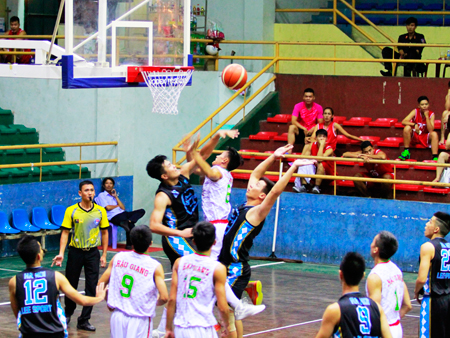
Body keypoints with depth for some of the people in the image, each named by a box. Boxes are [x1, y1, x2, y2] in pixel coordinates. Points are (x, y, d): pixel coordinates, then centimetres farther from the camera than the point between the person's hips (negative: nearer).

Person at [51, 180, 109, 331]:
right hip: (75, 252, -1)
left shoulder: (100, 211, 1)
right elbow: (65, 232, -3)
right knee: (71, 285, 8)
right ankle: (68, 313, 33)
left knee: (92, 287, -1)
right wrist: (61, 253, -12)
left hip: (93, 252, 1)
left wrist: (104, 255, 5)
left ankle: (84, 320, 7)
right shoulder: (71, 211, -5)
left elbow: (104, 232, 8)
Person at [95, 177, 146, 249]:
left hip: (122, 213, 8)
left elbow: (123, 208, 16)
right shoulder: (101, 195, 10)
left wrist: (116, 196, 13)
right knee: (131, 226, -33)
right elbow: (108, 207, -7)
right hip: (113, 216, -8)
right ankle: (129, 245, -29)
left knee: (141, 211, -15)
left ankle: (128, 222, -37)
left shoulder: (114, 195, 30)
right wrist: (118, 206, 10)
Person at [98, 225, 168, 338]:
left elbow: (100, 286, 3)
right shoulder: (155, 267, -11)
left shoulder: (118, 258, 0)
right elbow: (164, 297, -17)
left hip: (117, 315, 3)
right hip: (139, 319, -3)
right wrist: (155, 303, 6)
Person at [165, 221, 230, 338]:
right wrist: (225, 325, 11)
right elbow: (222, 307, -8)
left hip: (180, 329, 5)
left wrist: (169, 328, 9)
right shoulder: (218, 268, -7)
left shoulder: (179, 262, 4)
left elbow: (172, 299, 2)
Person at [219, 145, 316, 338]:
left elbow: (275, 191, -25)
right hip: (226, 266, 9)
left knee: (228, 313, -10)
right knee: (230, 313, 13)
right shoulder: (245, 207, 10)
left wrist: (293, 168, -24)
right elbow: (255, 174, 19)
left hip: (237, 270, -9)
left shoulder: (257, 212, -12)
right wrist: (274, 158, 18)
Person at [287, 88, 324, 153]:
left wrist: (312, 129, -24)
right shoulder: (298, 106, -7)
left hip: (312, 132, 1)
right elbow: (293, 121, -14)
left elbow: (320, 123, -5)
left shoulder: (318, 108, -4)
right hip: (301, 130, -1)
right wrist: (303, 128, -26)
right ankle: (289, 151, -37)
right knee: (292, 127, -31)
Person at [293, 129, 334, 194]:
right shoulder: (312, 145, -3)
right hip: (313, 171, 5)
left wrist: (322, 145, -31)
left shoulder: (329, 149, -18)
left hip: (327, 173, -5)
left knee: (321, 164, -35)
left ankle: (317, 187, -33)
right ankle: (303, 186, -28)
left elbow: (319, 159, -35)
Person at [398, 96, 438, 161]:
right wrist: (414, 124, -36)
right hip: (414, 137, 0)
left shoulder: (431, 114, -9)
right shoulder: (415, 112, -10)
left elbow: (431, 130, -19)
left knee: (434, 134, -29)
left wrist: (427, 116, -24)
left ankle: (435, 157, -32)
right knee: (407, 128, -29)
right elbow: (404, 122, -20)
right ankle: (406, 152, -19)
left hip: (425, 138, 0)